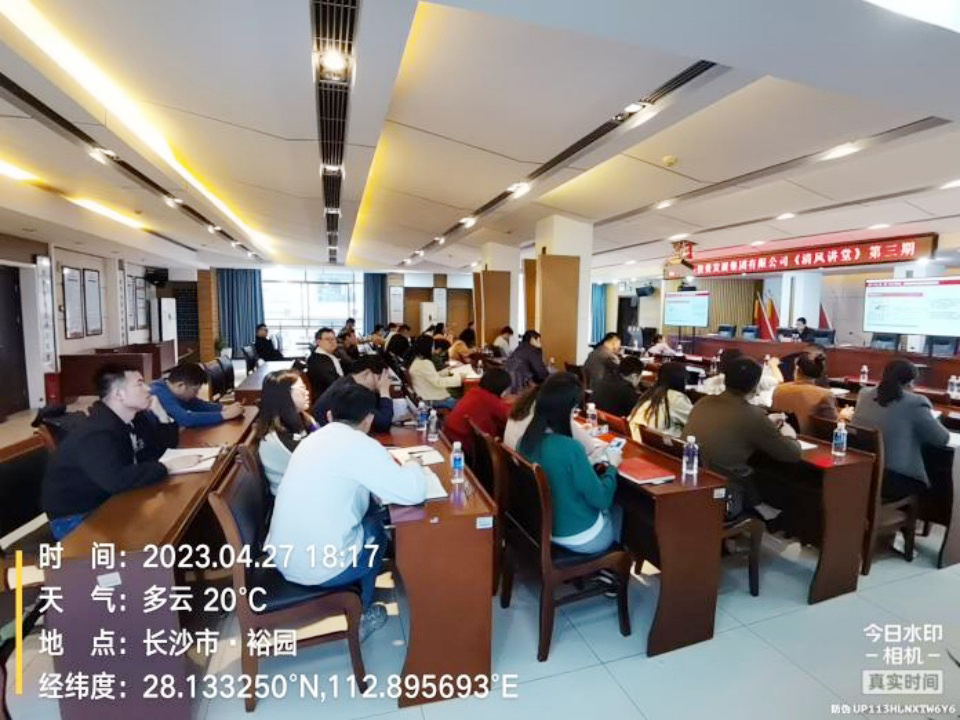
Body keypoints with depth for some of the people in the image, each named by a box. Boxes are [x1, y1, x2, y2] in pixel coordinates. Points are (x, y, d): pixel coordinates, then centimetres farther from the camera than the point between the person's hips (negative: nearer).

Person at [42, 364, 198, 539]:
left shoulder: (134, 418, 0)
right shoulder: (96, 433, -28)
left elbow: (165, 446, 9)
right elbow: (116, 480, -42)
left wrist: (160, 414, -8)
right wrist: (168, 466, -34)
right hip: (74, 518, -8)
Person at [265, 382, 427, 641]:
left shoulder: (313, 439, 6)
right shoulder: (360, 444, -17)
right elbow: (414, 492, -17)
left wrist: (390, 466, 19)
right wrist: (412, 465, 3)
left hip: (282, 557, 7)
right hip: (317, 565, -7)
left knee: (369, 512, 22)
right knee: (377, 529, 19)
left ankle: (352, 601, 33)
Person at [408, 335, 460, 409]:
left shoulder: (417, 362, 12)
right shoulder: (424, 364, -20)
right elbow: (438, 382, -23)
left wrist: (447, 370, 15)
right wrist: (458, 377, -18)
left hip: (428, 396, 10)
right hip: (432, 400, -10)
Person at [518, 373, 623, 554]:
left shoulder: (526, 440, -9)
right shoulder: (570, 448, -33)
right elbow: (601, 499, -22)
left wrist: (587, 460, 5)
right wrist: (612, 466, -6)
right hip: (580, 538, -6)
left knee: (611, 508, 28)